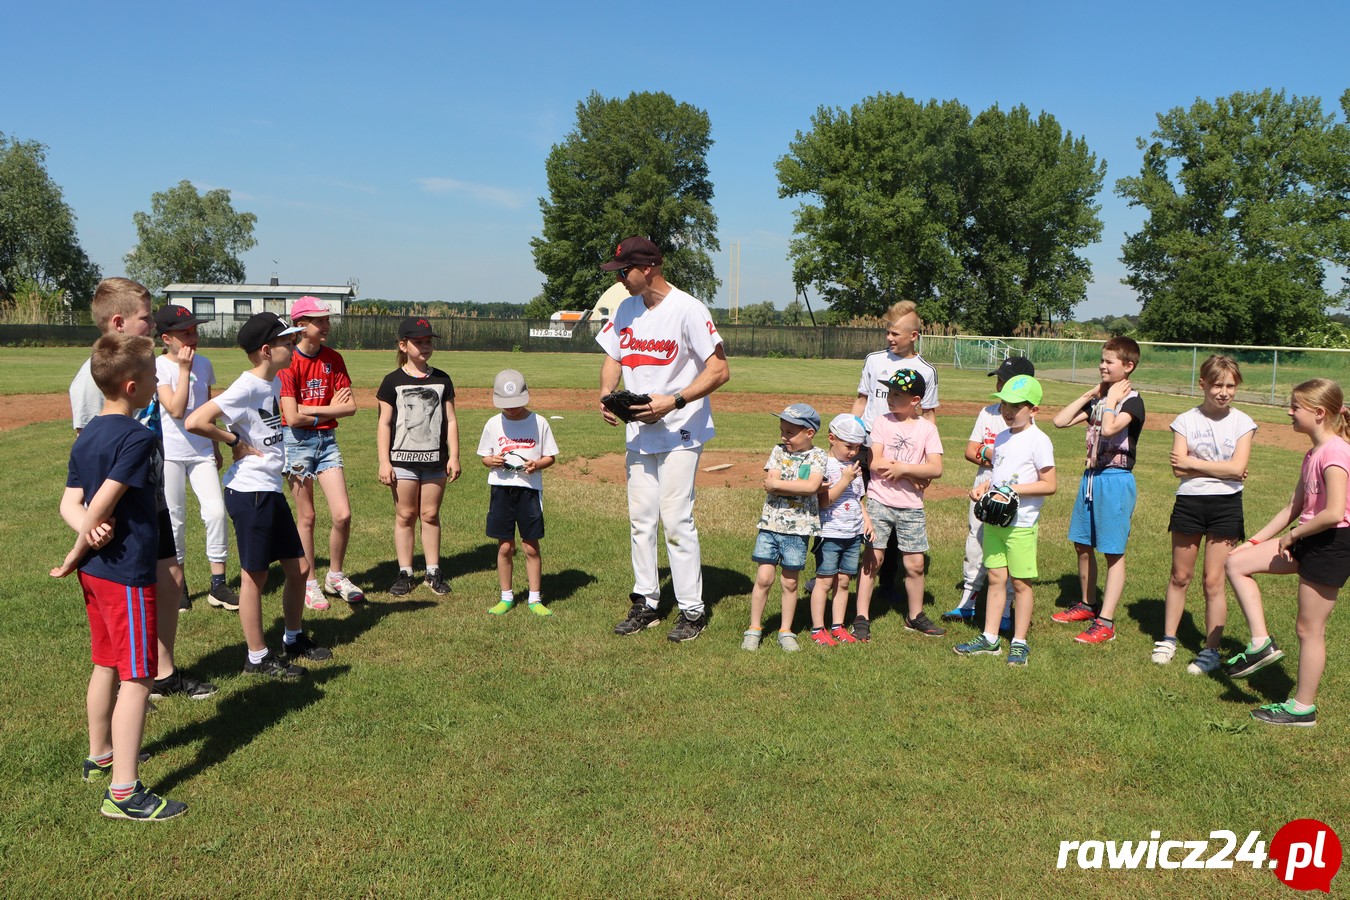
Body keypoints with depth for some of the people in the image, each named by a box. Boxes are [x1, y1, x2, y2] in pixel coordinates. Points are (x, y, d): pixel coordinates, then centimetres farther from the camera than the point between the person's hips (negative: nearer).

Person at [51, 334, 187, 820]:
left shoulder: (87, 435, 7)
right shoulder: (138, 438, -20)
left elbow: (70, 502, 3)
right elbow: (103, 502, -22)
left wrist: (89, 530, -15)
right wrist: (77, 553, -10)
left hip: (96, 571, 9)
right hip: (128, 573, -9)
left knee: (107, 665, 23)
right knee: (137, 678, -4)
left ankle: (100, 755, 39)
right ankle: (124, 792, -1)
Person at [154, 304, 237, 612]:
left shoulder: (203, 364, 5)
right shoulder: (159, 367, -12)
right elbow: (176, 410, -23)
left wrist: (215, 446, 21)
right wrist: (184, 369, -21)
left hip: (202, 451, 4)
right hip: (170, 453, -4)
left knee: (216, 511, -7)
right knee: (174, 519, 5)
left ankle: (218, 584, 2)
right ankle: (178, 585, 20)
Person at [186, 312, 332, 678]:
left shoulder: (273, 383, 8)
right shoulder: (246, 388, -18)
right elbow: (195, 421, -28)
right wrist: (235, 443, -17)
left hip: (272, 490, 9)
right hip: (249, 492, -9)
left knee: (298, 567, 15)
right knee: (255, 576, 3)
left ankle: (294, 639, 33)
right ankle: (257, 658, 15)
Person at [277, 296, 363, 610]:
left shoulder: (333, 359, 3)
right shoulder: (288, 362, -12)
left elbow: (350, 407, -3)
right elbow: (292, 417, -17)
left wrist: (311, 410, -13)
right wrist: (329, 410, -6)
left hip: (328, 440, 4)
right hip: (298, 442, -4)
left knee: (343, 514, -2)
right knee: (306, 517, 5)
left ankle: (335, 576, 19)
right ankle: (310, 582, 21)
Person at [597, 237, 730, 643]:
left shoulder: (688, 310, -15)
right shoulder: (626, 309, 8)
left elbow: (720, 370, -18)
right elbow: (613, 358, 18)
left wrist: (674, 401, -26)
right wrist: (605, 395, -3)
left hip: (680, 433, -7)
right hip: (638, 432, 7)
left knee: (676, 519, -7)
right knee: (640, 518, 11)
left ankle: (693, 610, 5)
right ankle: (646, 602, 22)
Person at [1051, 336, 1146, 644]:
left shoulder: (1132, 400, -11)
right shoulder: (1098, 399, 12)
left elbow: (1109, 428, -30)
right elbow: (1060, 421, 6)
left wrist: (1112, 399, -15)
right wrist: (1088, 395, 4)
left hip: (1116, 480, -8)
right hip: (1091, 477, 8)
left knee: (1113, 551, -2)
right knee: (1082, 545, 15)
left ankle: (1105, 622, 1)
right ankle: (1088, 604, 32)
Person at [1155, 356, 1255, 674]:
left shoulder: (1242, 422, 0)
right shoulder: (1186, 421, 0)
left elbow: (1237, 468, -12)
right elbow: (1178, 469, -8)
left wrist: (1193, 462, -10)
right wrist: (1220, 469, -11)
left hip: (1226, 505, -1)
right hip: (1189, 502, 1)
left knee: (1214, 580, 1)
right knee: (1180, 576, 10)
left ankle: (1211, 651, 12)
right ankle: (1168, 639, 25)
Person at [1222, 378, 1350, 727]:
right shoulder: (1314, 454, 10)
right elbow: (1294, 507, 14)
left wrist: (1292, 535, -14)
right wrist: (1256, 540, 11)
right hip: (1308, 541, 10)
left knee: (1308, 629, 2)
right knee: (1236, 562, 4)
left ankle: (1303, 707, 16)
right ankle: (1261, 643, 7)